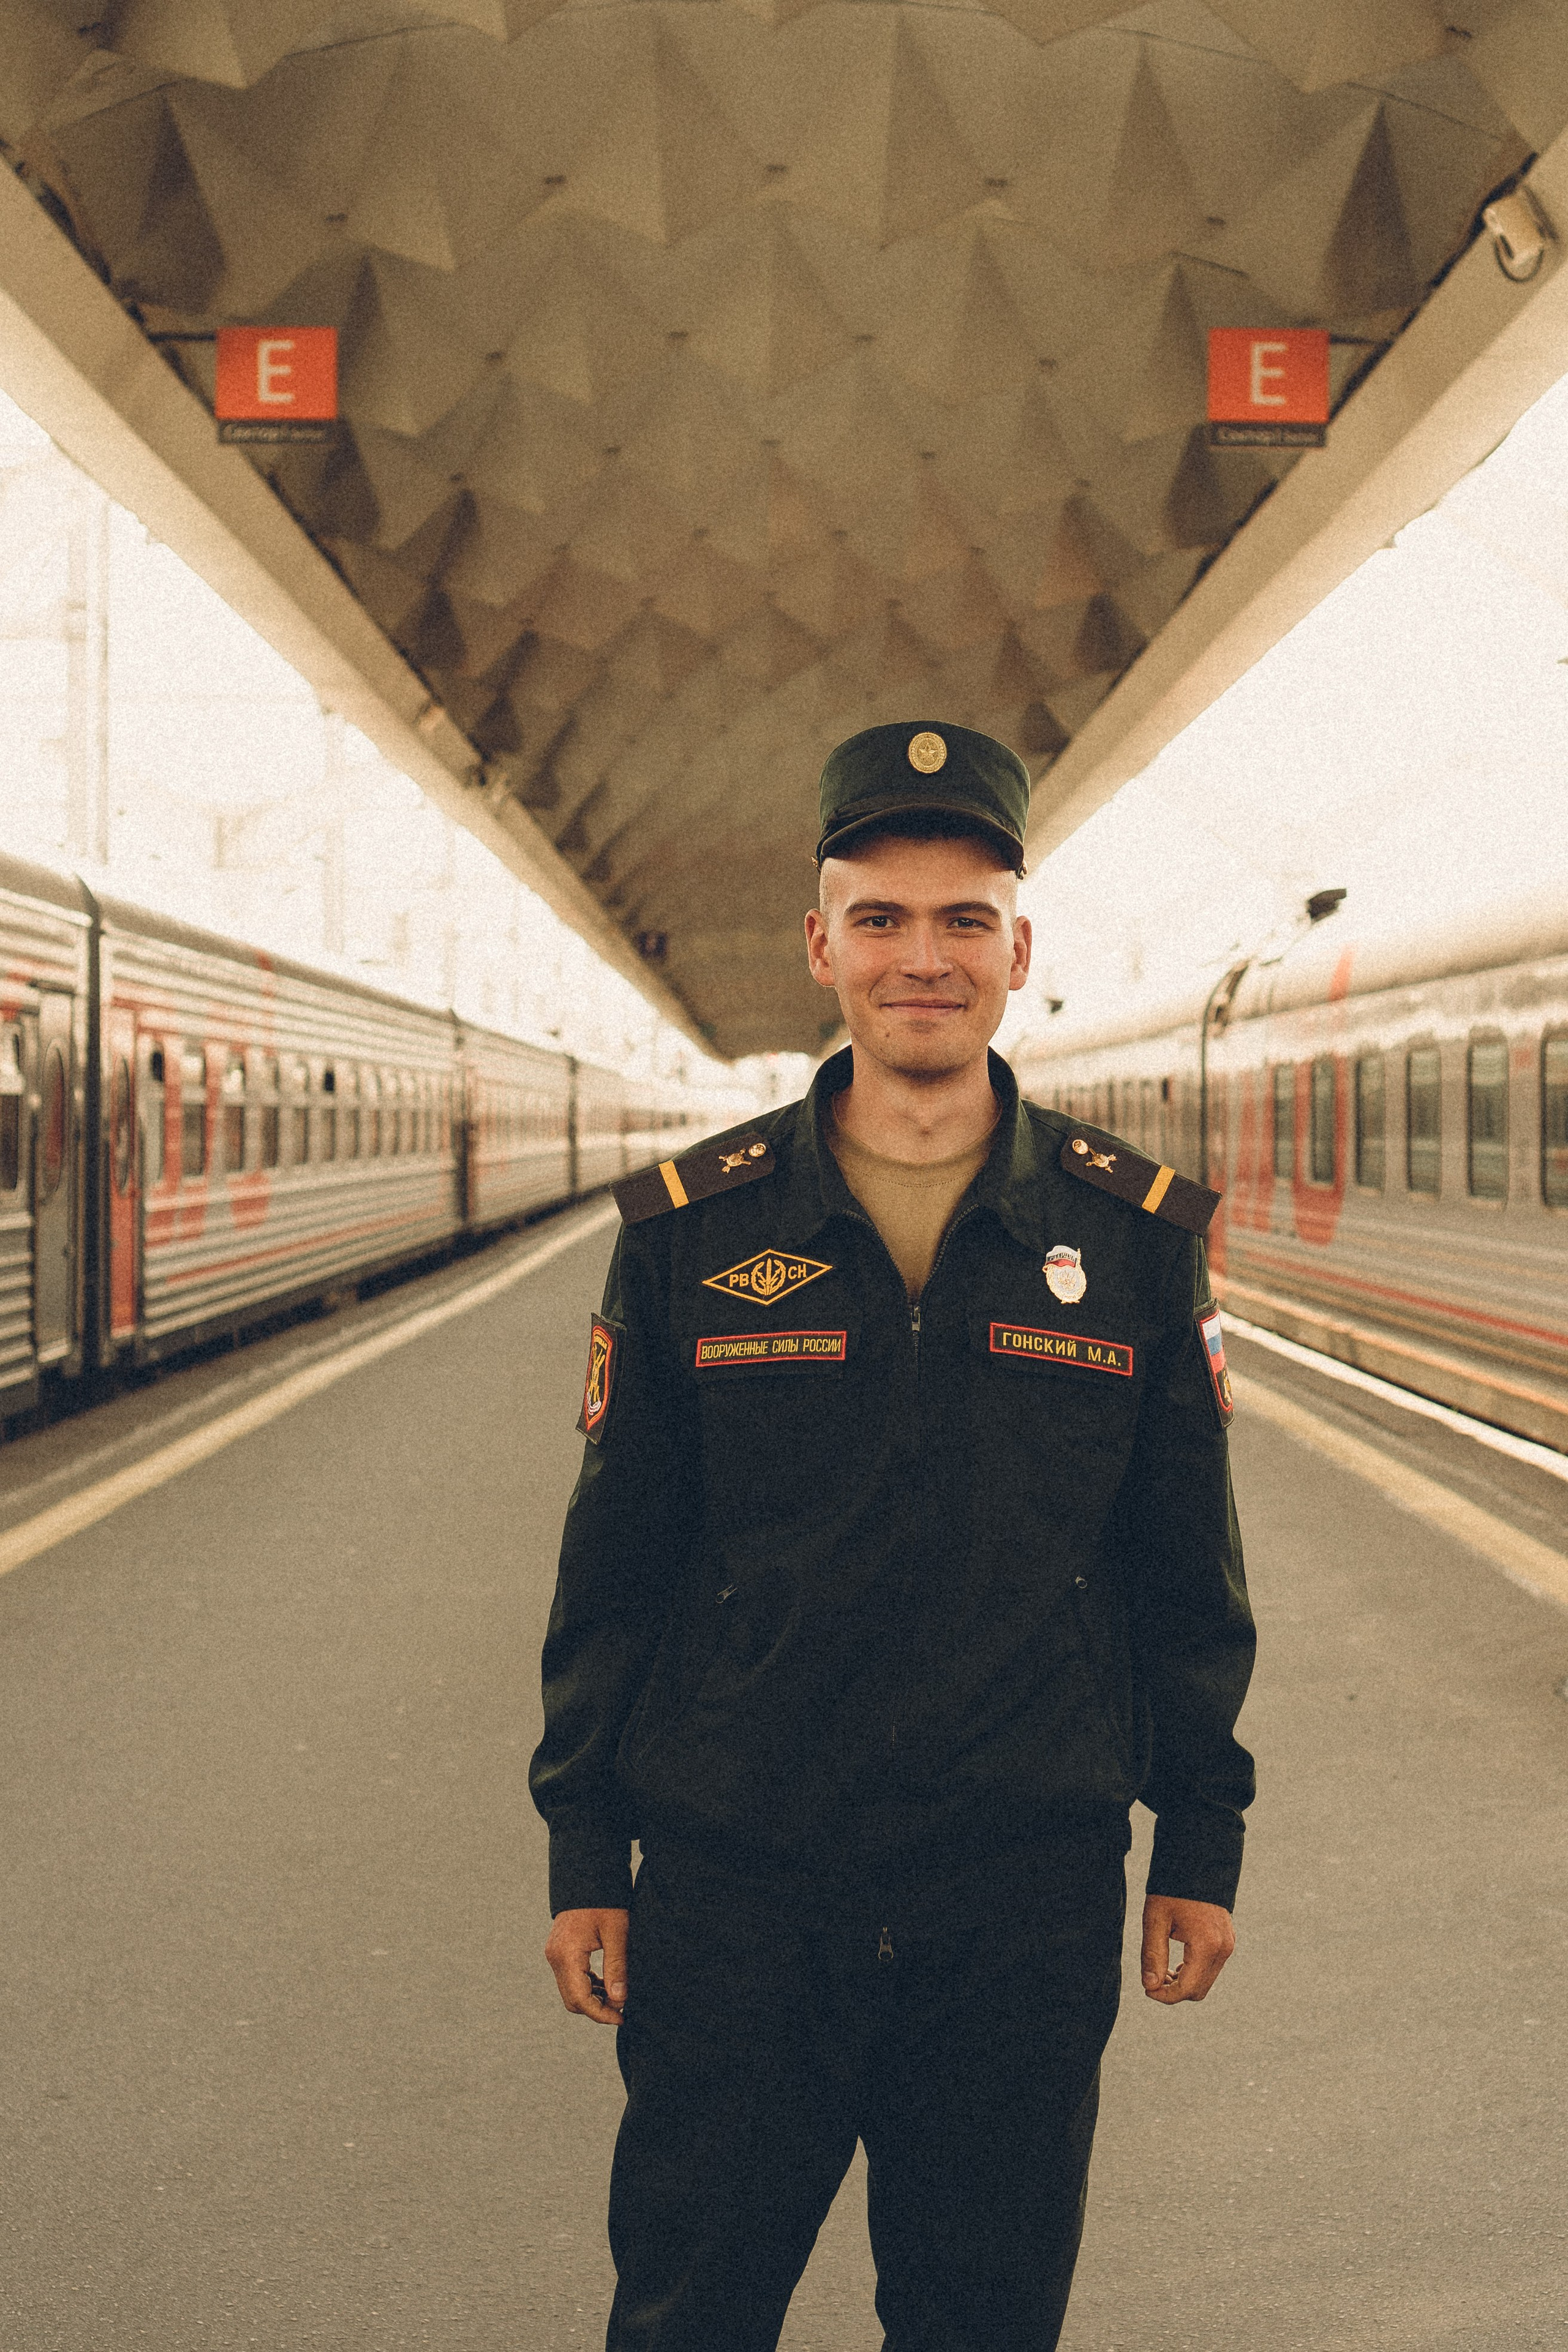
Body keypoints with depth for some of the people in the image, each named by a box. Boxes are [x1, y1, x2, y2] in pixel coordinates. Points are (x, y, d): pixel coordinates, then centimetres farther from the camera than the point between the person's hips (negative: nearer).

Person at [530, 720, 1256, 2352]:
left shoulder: (1136, 1234, 0)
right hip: (734, 1888, 0)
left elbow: (1187, 1574, 6)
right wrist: (583, 1850, 2)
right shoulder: (691, 1232, -1)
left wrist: (1201, 1843, 6)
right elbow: (613, 1570, 3)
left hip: (1031, 1901, 0)